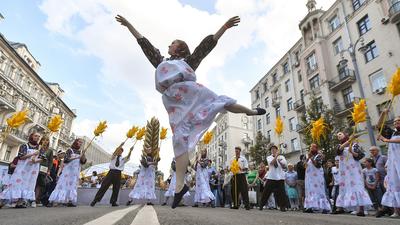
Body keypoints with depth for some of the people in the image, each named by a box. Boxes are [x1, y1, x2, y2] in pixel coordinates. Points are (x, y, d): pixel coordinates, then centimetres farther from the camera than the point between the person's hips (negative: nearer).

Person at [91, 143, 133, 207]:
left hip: (118, 174, 2)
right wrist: (120, 145, -25)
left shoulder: (123, 159, 14)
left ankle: (113, 202, 17)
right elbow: (115, 153, -11)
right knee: (104, 186, -5)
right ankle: (95, 200, 3)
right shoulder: (113, 157, 12)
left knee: (116, 188, 5)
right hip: (111, 172, -2)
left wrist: (130, 151, -27)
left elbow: (128, 157, -7)